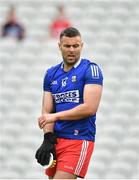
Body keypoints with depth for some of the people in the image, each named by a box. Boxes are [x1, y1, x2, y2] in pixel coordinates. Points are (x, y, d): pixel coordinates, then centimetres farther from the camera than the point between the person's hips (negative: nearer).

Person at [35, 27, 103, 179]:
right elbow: (47, 111, 7)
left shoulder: (91, 69, -5)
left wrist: (56, 116, -12)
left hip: (79, 139, -6)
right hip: (56, 138, 6)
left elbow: (90, 108, -15)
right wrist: (48, 139, -10)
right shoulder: (51, 74, 13)